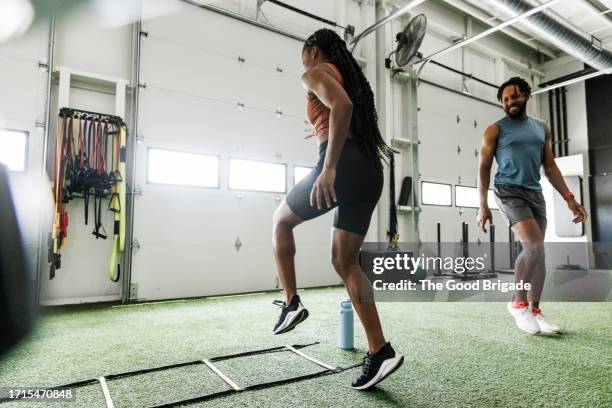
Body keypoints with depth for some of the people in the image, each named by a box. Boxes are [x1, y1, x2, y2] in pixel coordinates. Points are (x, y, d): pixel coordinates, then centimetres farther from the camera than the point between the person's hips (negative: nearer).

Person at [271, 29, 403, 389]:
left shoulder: (316, 73, 4)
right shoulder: (350, 76, 30)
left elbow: (342, 106, -18)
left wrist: (329, 167, -25)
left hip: (344, 167, -8)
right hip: (370, 172, 8)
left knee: (281, 221, 17)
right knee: (345, 261, 9)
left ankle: (291, 303, 14)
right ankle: (380, 351, 7)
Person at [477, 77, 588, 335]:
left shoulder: (542, 129, 17)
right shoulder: (495, 130, 2)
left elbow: (550, 166, 17)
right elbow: (484, 168, -2)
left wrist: (568, 197, 6)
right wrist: (483, 205, -9)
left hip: (535, 193, 6)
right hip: (508, 191, -6)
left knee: (537, 252, 3)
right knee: (534, 247, -19)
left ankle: (534, 310, 12)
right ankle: (518, 303, -2)